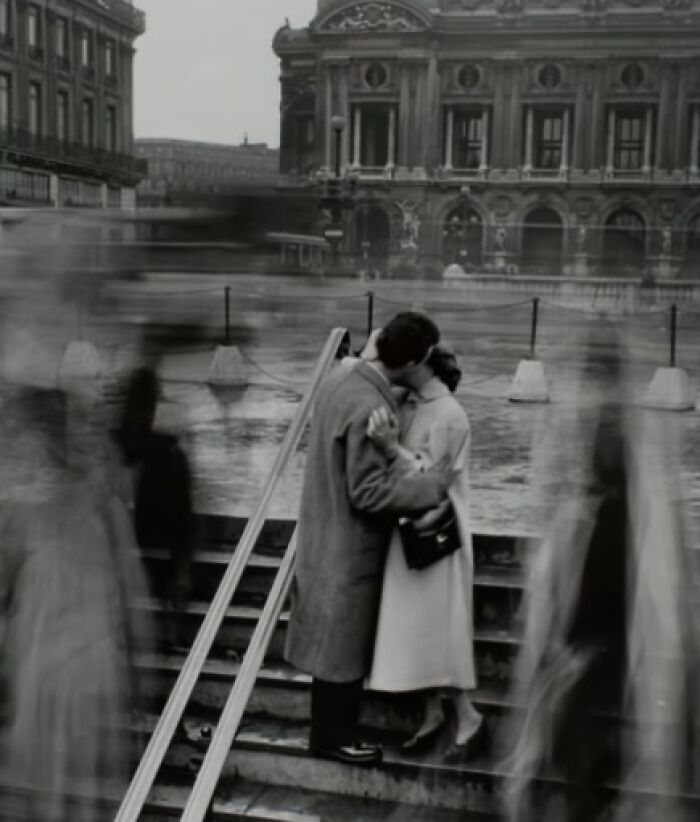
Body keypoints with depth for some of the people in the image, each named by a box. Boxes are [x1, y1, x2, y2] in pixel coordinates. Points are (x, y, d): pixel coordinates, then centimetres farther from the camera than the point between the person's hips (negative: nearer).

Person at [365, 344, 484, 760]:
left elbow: (428, 478, -19)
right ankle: (433, 713, 27)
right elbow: (403, 468, 7)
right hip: (410, 527, 8)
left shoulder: (449, 415, -18)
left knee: (437, 627, 1)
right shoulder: (410, 406, 4)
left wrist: (391, 445, -29)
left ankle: (468, 717, 17)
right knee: (417, 626, 14)